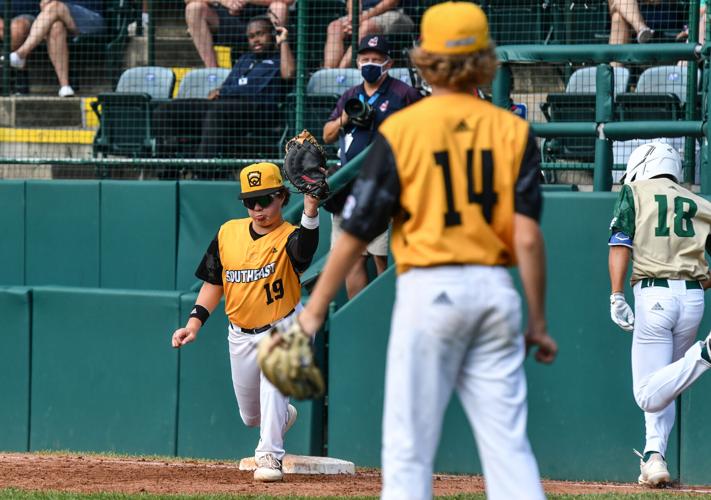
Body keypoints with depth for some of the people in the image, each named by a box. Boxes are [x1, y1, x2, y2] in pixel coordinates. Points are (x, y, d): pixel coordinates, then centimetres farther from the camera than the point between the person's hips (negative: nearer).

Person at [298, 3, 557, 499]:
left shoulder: (401, 129, -3)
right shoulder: (513, 131, 3)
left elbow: (357, 233, -2)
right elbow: (528, 237, -3)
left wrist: (315, 308, 6)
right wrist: (538, 322, 5)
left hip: (429, 290, -3)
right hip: (496, 290, 3)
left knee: (408, 447, 0)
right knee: (509, 444, 4)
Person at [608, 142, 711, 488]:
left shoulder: (634, 193, 9)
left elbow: (620, 245, -4)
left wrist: (616, 296, -8)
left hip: (653, 295, -4)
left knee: (649, 395, -7)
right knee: (662, 386, 19)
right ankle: (655, 456, 3)